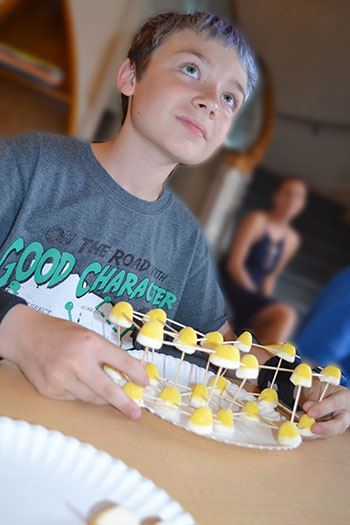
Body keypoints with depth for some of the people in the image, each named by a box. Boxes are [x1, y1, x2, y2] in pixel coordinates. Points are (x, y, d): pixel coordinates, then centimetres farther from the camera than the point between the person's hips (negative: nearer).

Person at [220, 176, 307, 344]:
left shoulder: (292, 239, 15)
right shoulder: (257, 220, -3)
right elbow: (234, 263, -10)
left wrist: (265, 299, -2)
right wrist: (257, 298, -16)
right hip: (232, 285, -6)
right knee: (285, 314, -27)